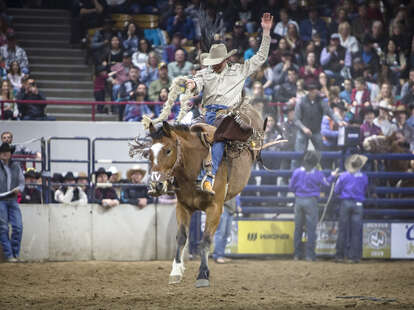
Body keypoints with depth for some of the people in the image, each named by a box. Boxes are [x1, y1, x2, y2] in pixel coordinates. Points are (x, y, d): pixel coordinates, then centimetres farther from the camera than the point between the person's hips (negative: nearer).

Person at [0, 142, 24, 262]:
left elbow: (22, 181, 15)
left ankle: (15, 253, 8)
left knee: (18, 226, -4)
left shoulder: (15, 166, 9)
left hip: (13, 199, 3)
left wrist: (19, 188, -7)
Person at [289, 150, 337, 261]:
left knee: (298, 228, 11)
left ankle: (297, 254, 13)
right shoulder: (317, 174, -8)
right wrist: (332, 176, 27)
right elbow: (326, 184, 8)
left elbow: (291, 187, 2)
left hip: (299, 200, 3)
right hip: (311, 201, -3)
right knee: (311, 228, 2)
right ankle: (309, 255, 0)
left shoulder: (297, 172, -2)